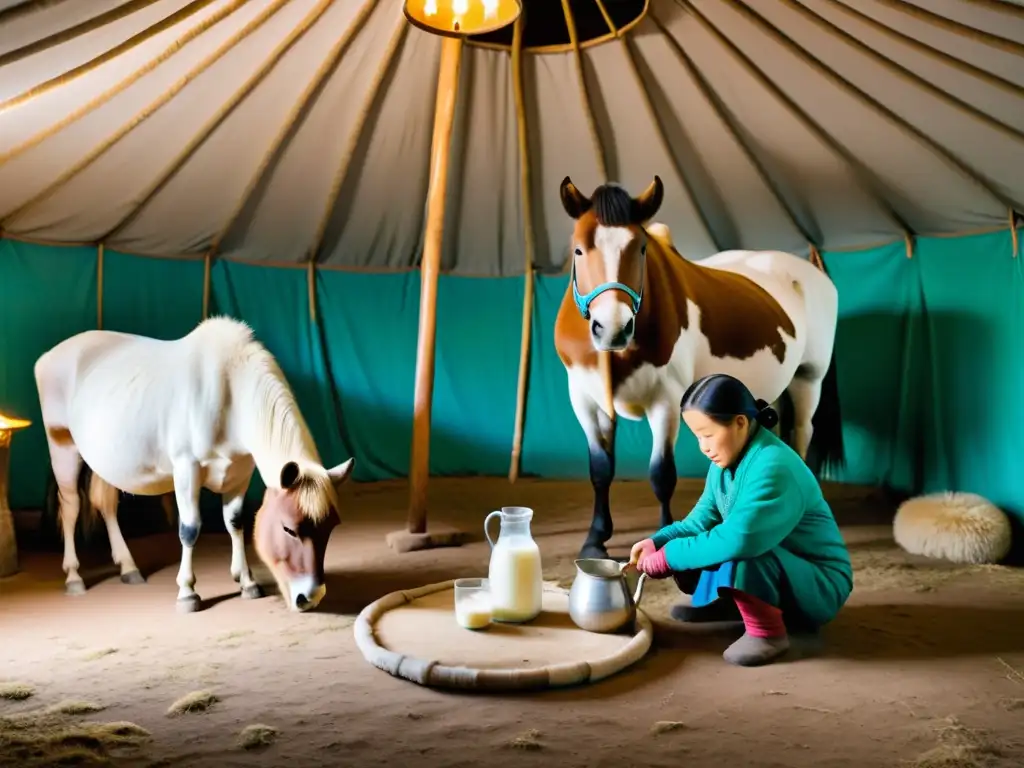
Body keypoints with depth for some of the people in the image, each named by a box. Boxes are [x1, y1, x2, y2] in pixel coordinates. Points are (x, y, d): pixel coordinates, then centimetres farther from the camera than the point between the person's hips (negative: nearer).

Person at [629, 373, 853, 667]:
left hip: (819, 585, -8)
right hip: (772, 568, 9)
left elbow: (737, 541, -39)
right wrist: (658, 542, -13)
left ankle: (768, 632, -13)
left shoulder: (772, 467, -30)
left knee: (736, 558, -36)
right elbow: (704, 518, 2)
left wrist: (668, 557, -30)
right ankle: (726, 601, 20)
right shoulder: (728, 457, -3)